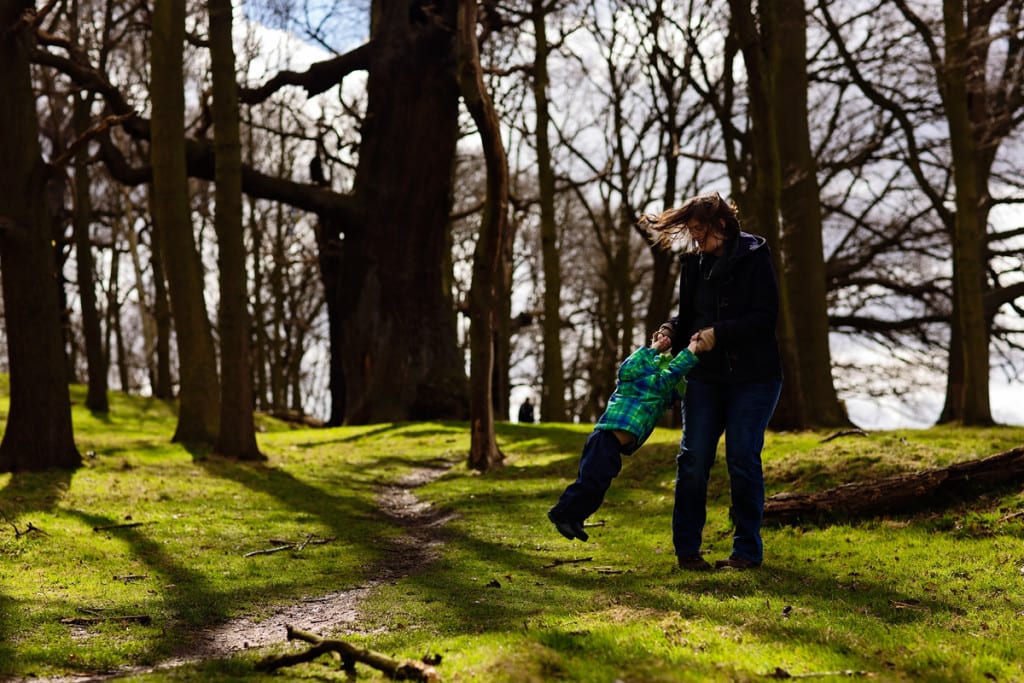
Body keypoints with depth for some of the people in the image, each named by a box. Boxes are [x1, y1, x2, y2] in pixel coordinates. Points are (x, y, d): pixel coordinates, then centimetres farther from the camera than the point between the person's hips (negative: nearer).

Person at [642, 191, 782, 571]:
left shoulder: (754, 257, -8)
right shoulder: (694, 261, 8)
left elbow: (765, 318, -13)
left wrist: (718, 332, -20)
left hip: (753, 378, -4)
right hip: (705, 376, 5)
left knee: (743, 459, -6)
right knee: (693, 459, -2)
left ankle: (747, 550, 6)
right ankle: (687, 548, 7)